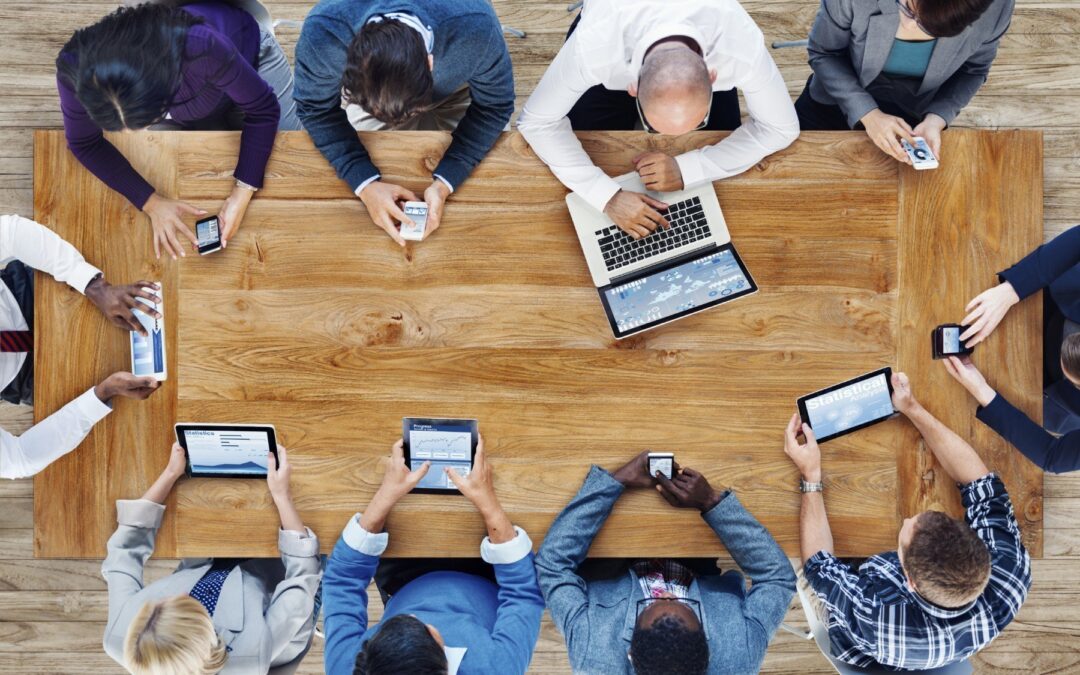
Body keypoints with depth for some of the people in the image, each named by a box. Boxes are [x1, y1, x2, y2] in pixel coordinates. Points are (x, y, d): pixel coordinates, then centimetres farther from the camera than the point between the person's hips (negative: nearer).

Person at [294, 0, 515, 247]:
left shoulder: (475, 27, -45)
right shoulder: (322, 31, -43)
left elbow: (494, 106, -27)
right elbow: (317, 109, -25)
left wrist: (445, 182, -39)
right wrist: (365, 183, -39)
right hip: (366, 87, 1)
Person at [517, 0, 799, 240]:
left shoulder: (742, 46, -43)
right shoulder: (594, 46, -46)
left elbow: (781, 127, -27)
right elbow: (536, 121, -32)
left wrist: (688, 169, -39)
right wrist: (608, 195, -43)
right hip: (612, 34, 0)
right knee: (586, 160, -11)